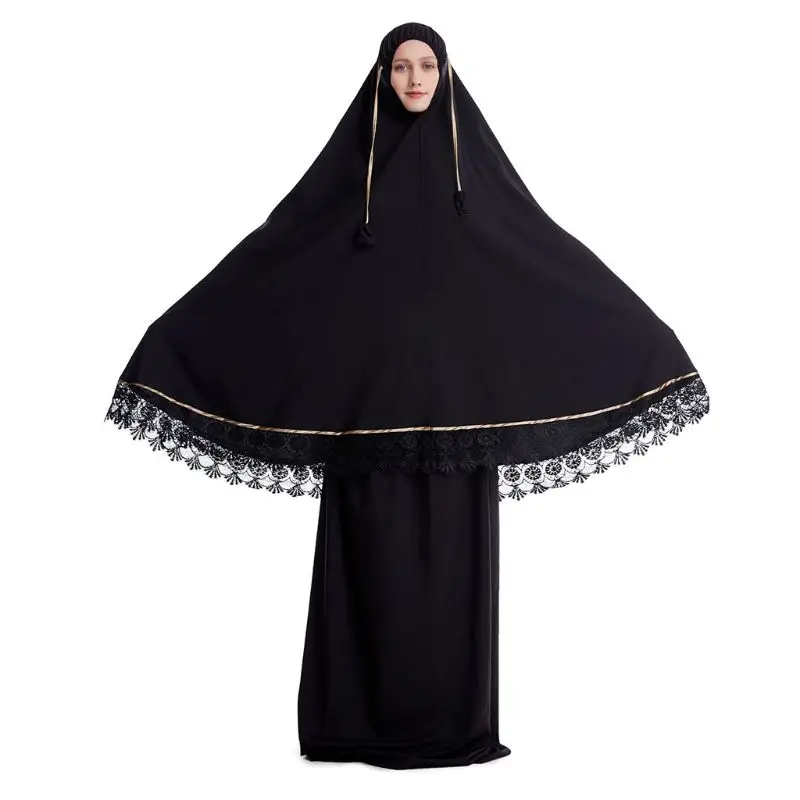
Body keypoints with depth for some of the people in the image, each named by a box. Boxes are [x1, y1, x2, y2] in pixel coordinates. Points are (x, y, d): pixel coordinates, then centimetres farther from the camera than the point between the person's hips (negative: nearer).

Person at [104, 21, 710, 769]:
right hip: (369, 404, 0)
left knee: (451, 557, 2)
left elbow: (550, 247, 7)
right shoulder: (351, 161, 5)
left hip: (456, 402, 1)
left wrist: (650, 339, 5)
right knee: (374, 557, 1)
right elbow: (273, 245, 3)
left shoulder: (474, 159, 6)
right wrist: (181, 332, -2)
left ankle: (453, 716, 12)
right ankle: (367, 719, 10)